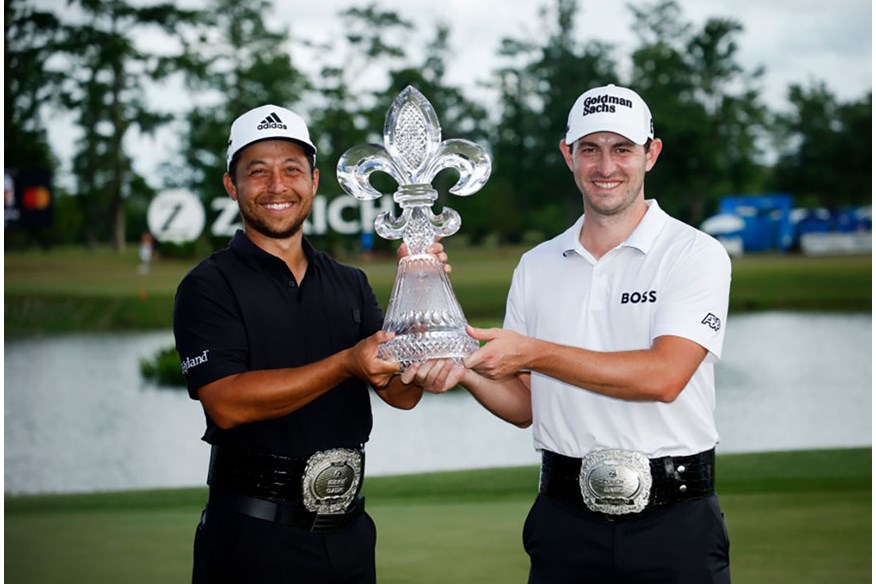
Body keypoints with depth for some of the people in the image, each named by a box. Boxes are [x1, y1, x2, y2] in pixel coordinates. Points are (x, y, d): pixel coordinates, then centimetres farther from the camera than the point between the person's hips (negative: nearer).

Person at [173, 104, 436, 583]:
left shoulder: (350, 285, 10)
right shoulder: (209, 287, -5)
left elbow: (402, 394, 1)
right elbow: (225, 404, -18)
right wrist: (346, 365, -24)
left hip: (348, 531, 5)